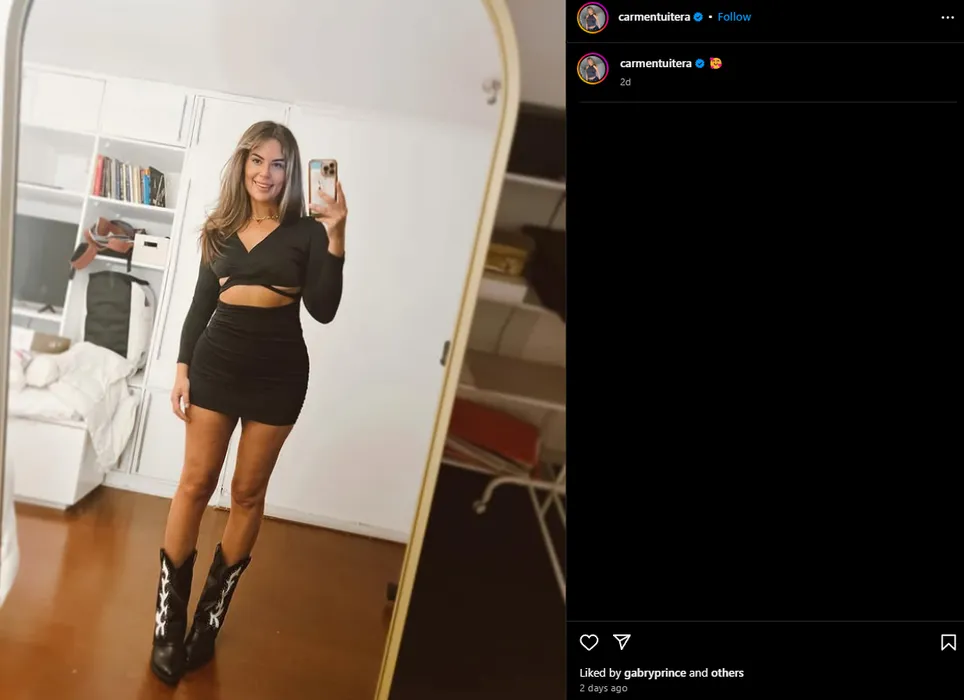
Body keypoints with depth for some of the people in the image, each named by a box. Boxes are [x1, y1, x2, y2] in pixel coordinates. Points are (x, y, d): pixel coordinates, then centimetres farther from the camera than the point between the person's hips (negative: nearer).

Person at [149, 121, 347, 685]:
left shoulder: (306, 231, -2)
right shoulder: (221, 228, 8)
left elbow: (323, 310, -10)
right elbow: (201, 304, 11)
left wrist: (335, 237, -18)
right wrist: (183, 368, 5)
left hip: (278, 371, -2)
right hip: (218, 362, 2)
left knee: (248, 492, 7)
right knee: (196, 484, 3)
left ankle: (210, 617, 22)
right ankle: (169, 622, 15)